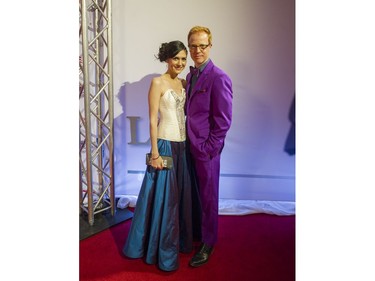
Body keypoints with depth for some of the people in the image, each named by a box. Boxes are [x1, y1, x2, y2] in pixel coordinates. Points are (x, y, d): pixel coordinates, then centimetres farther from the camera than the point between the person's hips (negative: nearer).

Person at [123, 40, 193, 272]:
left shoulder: (183, 83, 12)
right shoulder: (158, 82, -8)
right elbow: (153, 119, -12)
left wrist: (189, 143, 9)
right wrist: (155, 152, -15)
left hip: (183, 145, 7)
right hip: (165, 145, -7)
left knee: (181, 196, 16)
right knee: (164, 197, 2)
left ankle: (181, 241, 35)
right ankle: (164, 251, 19)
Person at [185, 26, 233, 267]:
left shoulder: (219, 78, -14)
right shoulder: (190, 75, 11)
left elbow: (224, 120, -15)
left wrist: (208, 147, -13)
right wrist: (191, 140, 8)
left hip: (207, 149, -7)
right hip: (191, 146, 7)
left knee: (208, 197, 8)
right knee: (195, 195, 19)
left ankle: (208, 245, 27)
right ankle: (197, 233, 40)